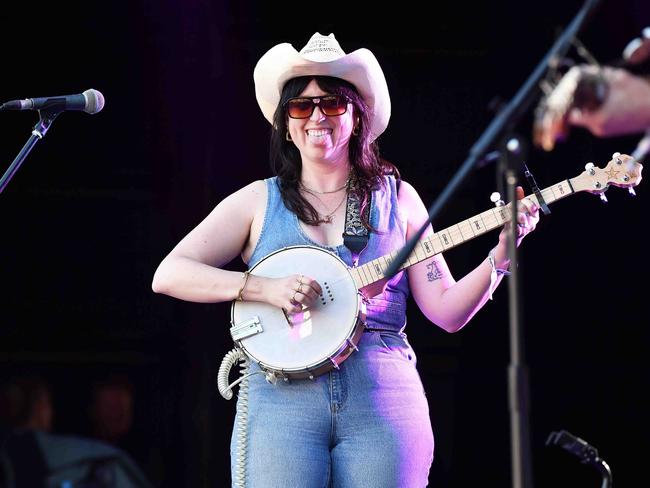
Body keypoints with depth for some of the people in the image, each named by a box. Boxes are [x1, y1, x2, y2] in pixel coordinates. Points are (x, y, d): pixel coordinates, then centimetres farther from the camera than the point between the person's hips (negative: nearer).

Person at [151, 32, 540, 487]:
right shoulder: (258, 201, 10)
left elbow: (447, 311, 9)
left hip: (383, 398, 1)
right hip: (281, 396, -1)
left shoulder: (396, 198, 12)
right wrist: (263, 287, -11)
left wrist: (500, 255, -7)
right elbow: (168, 275, 1)